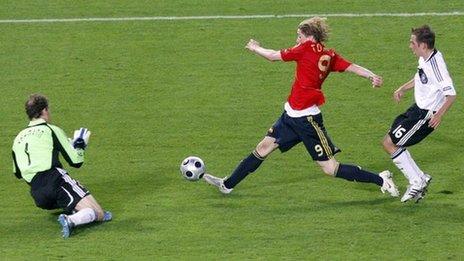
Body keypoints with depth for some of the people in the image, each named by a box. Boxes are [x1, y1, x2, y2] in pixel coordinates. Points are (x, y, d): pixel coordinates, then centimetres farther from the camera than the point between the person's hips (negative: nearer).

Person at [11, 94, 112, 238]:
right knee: (98, 213, -12)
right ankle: (71, 221, -39)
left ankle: (73, 213, 0)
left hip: (38, 196, 6)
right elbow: (76, 162, 5)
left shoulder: (18, 139, 22)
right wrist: (80, 144, 24)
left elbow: (18, 173, 31)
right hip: (56, 181, -6)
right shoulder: (51, 130, 6)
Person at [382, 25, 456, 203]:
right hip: (418, 109, 10)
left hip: (426, 115, -10)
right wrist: (402, 89, 21)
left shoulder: (435, 64, -26)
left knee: (389, 143, -8)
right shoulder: (425, 59, 3)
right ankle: (420, 178, 18)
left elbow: (451, 94, -29)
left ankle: (416, 182, 0)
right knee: (391, 142, 14)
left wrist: (439, 115, -35)